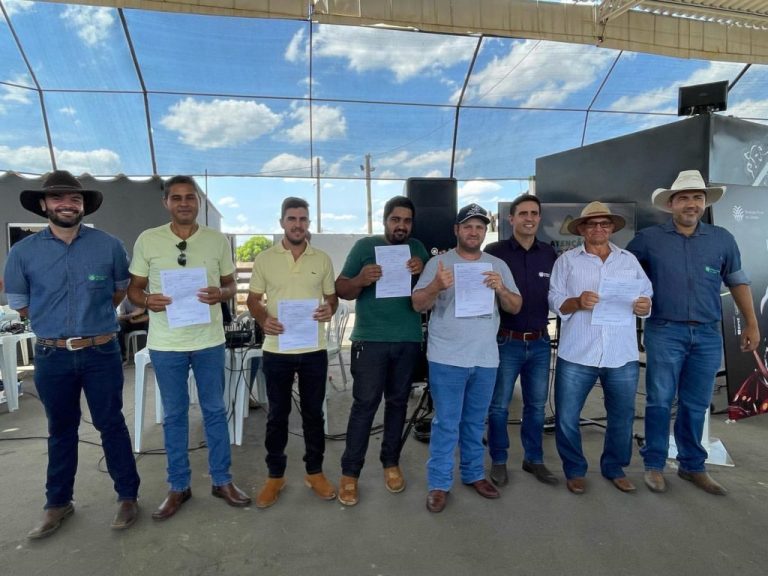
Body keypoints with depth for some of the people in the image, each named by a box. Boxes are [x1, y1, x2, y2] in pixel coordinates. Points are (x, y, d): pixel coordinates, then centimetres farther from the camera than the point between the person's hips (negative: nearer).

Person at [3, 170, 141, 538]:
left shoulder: (109, 245, -4)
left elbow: (121, 289, 12)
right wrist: (55, 323, 9)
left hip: (101, 353, -1)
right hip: (51, 356, 2)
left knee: (111, 424, 9)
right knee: (61, 430, 16)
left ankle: (128, 497, 24)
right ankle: (58, 503, 34)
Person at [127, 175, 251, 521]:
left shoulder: (217, 240, 1)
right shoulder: (147, 240, -1)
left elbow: (231, 284, 7)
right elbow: (133, 288, 4)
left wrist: (220, 294, -16)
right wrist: (148, 301, -18)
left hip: (209, 341, 1)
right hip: (165, 344, 0)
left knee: (215, 411, 11)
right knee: (174, 415, 12)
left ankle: (221, 480, 27)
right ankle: (179, 486, 28)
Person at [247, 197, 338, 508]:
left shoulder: (322, 259, 4)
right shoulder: (264, 259, 0)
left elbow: (332, 296, 10)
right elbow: (253, 299, 4)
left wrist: (330, 309, -13)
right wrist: (263, 320, -16)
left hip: (314, 349, 1)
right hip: (276, 350, -1)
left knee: (313, 413, 12)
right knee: (277, 415, 11)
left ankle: (315, 472, 29)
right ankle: (275, 475, 27)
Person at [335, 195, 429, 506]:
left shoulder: (418, 248, 9)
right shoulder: (364, 246, -1)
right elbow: (341, 289, -3)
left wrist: (424, 271, -12)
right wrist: (361, 280, -23)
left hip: (408, 341, 4)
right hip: (370, 340, -3)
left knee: (398, 402, 13)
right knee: (364, 404, -2)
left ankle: (391, 463, 27)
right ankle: (350, 472, 9)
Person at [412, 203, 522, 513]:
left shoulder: (498, 265, 9)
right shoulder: (438, 263, -2)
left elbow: (515, 307, 7)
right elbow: (418, 305, -6)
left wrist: (501, 289, -14)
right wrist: (436, 286, -26)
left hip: (486, 359, 4)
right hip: (447, 359, -3)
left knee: (475, 422, 17)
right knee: (446, 423, 2)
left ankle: (474, 474, 33)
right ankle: (439, 484, 14)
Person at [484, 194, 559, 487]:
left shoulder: (550, 254, 6)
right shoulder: (494, 251, -6)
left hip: (540, 342, 4)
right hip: (506, 341, -3)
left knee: (536, 404, 14)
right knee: (499, 405, 6)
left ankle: (534, 459, 31)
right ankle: (498, 461, 23)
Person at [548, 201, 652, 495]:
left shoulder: (630, 260, 13)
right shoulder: (567, 260, 5)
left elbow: (647, 296, 11)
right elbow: (555, 300, -1)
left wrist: (644, 306, -10)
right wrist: (577, 302, -20)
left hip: (622, 354, 3)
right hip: (577, 353, -2)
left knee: (622, 416, 13)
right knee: (567, 417, 3)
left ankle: (614, 468, 34)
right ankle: (574, 470, 24)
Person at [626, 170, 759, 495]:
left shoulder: (722, 239, 8)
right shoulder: (649, 238, 0)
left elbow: (737, 281, 16)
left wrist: (751, 323, 14)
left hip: (708, 335, 3)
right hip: (665, 333, -3)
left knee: (696, 405, 12)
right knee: (660, 401, 2)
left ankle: (692, 466, 27)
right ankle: (654, 465, 15)